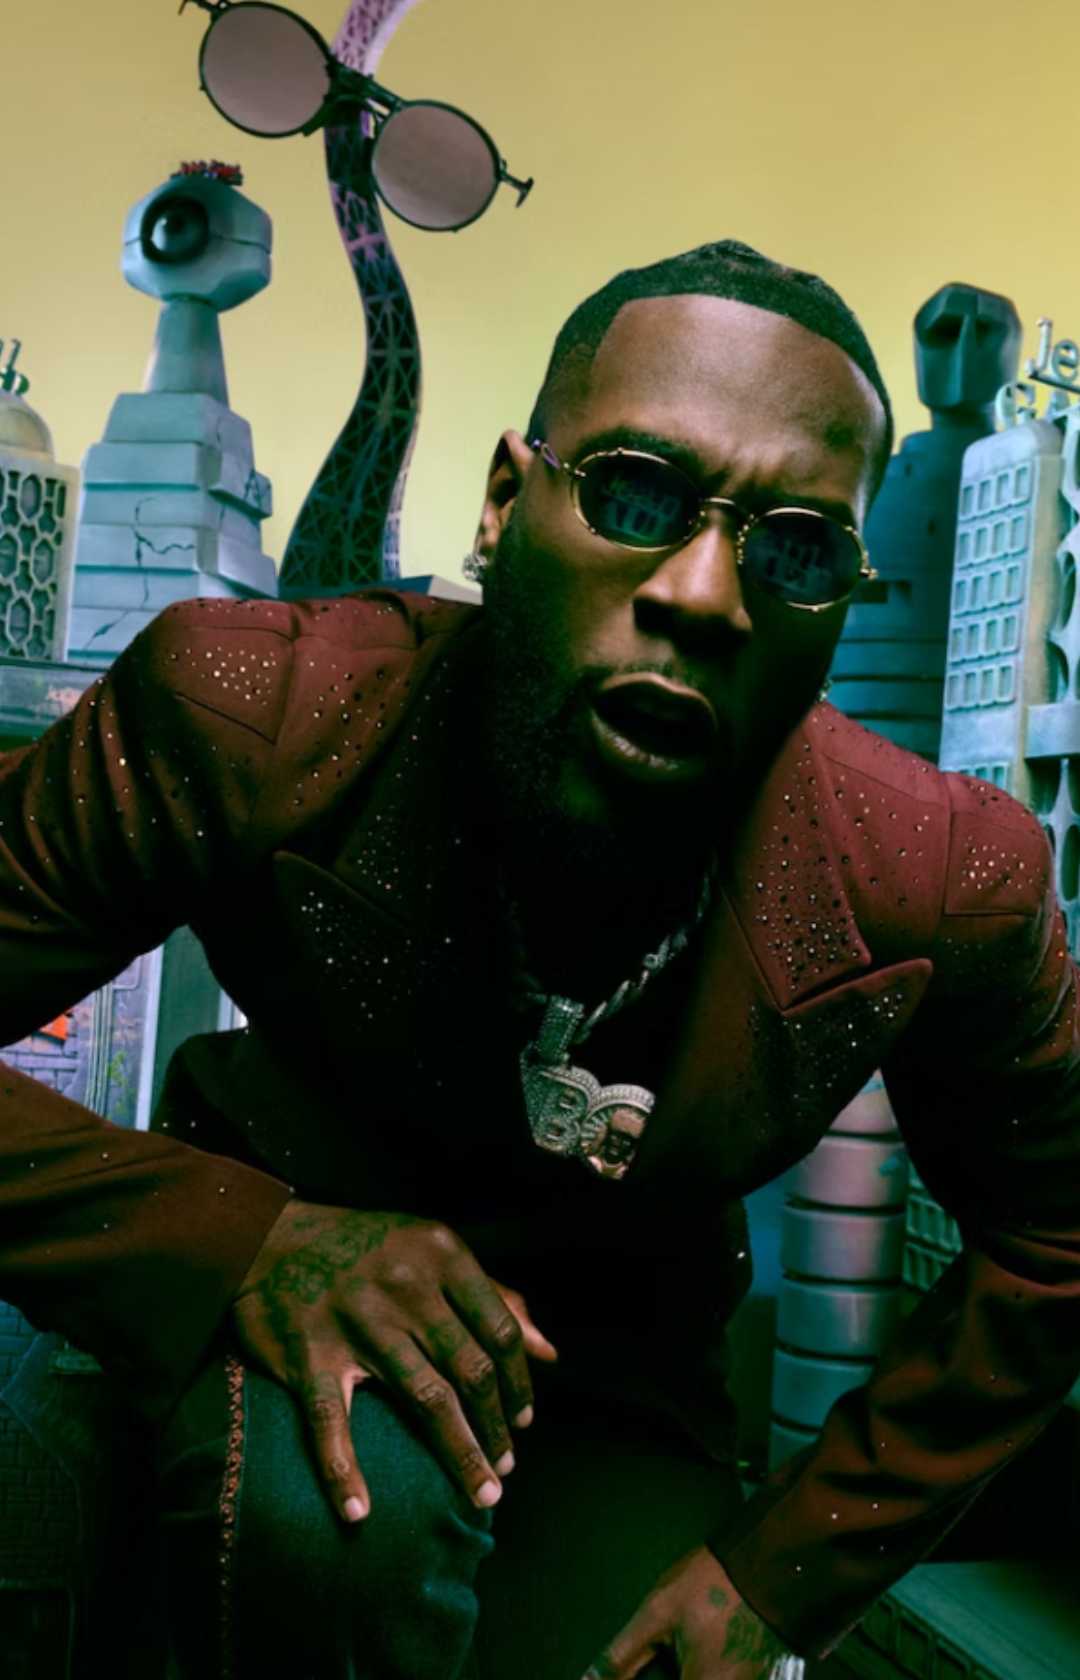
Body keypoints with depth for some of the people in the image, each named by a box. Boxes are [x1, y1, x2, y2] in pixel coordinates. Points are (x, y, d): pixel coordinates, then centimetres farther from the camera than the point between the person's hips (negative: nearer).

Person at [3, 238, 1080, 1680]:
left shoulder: (946, 886, -23)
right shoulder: (247, 720, -28)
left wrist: (786, 1564, -9)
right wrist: (224, 1236, -37)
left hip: (619, 1370, 3)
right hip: (279, 1279, -2)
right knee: (337, 1484, -35)